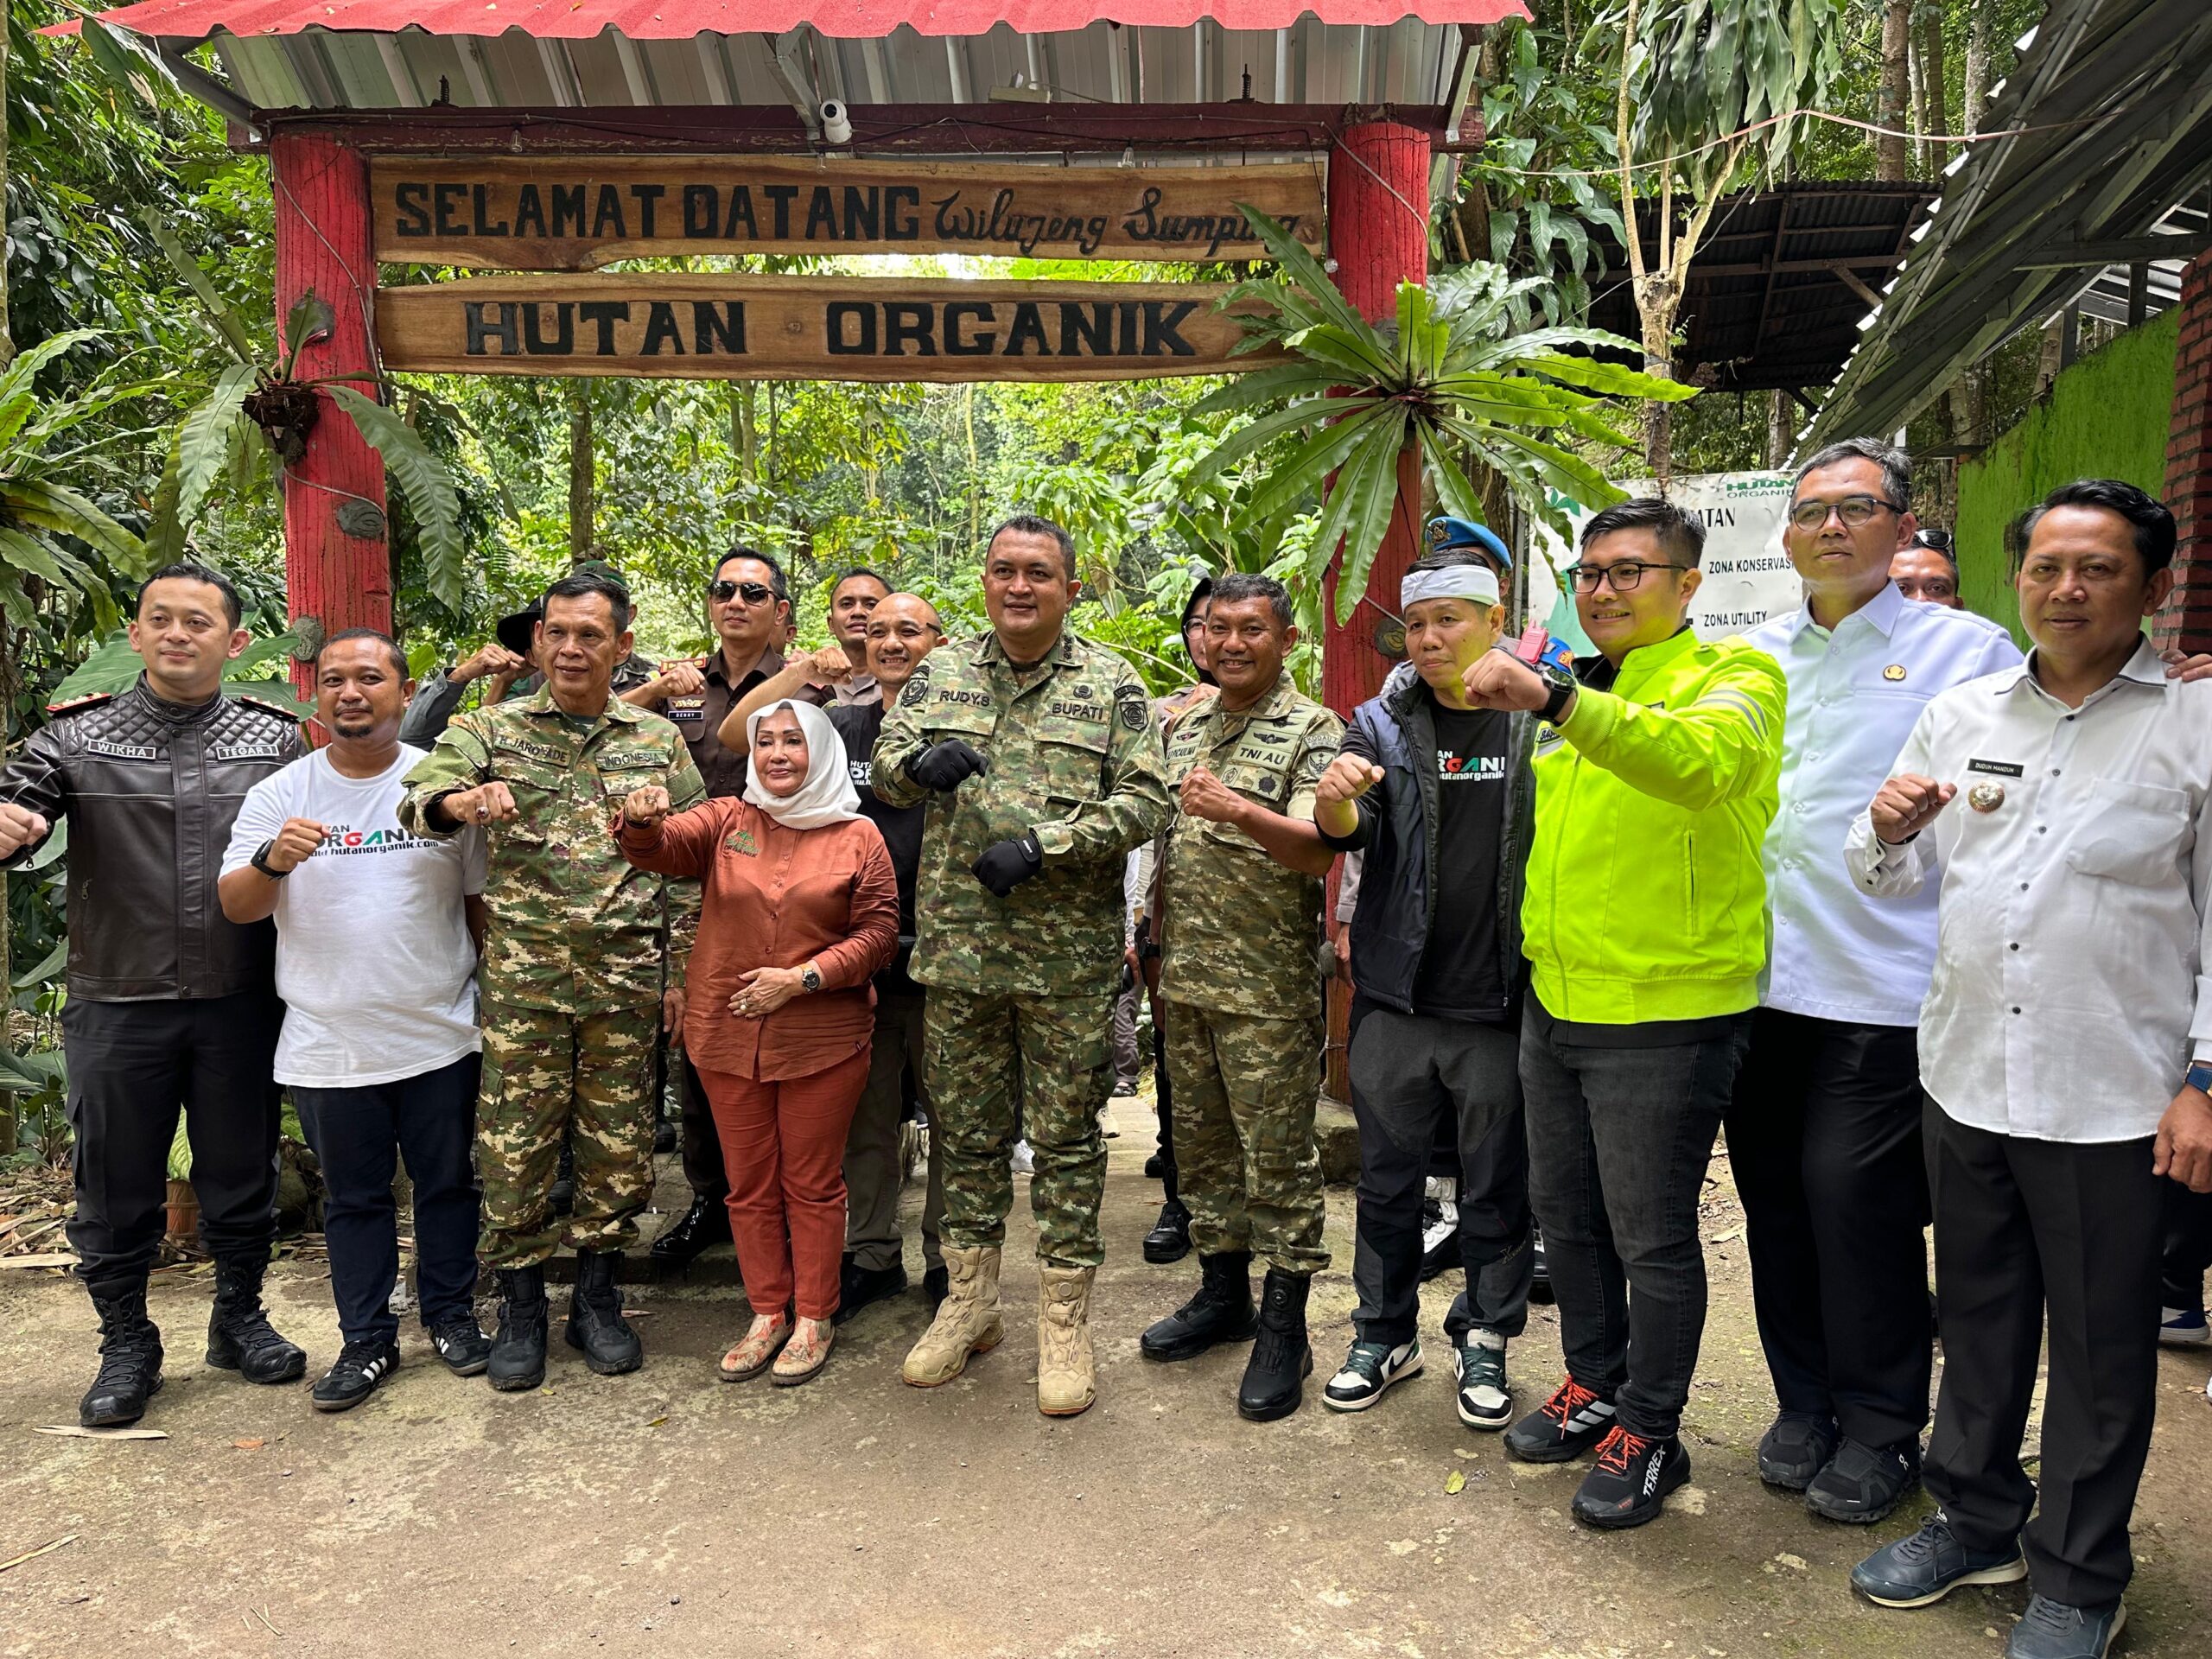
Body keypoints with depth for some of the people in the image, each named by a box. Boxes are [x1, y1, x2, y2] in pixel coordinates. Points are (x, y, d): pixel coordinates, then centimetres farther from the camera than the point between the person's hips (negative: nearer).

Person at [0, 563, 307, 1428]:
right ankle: (127, 1343, 32)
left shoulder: (278, 738, 1)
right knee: (116, 1187, 12)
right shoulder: (77, 737, 0)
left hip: (240, 1005, 0)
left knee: (242, 1174, 14)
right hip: (117, 1007, 0)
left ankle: (239, 1318, 34)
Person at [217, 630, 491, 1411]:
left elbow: (483, 898, 4)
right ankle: (367, 1340, 26)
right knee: (353, 1198, 13)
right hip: (328, 1045, 1)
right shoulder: (280, 792, 0)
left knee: (448, 1184, 13)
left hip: (440, 1035, 0)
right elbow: (235, 906, -3)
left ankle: (451, 1315, 30)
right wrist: (271, 861, -24)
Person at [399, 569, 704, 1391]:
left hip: (628, 979, 1)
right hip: (523, 978, -1)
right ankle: (521, 1309, 20)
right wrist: (462, 802, -33)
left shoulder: (659, 741, 9)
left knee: (619, 1146, 7)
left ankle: (597, 1299, 24)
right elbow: (418, 797, -9)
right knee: (516, 1145, 4)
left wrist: (680, 969, 4)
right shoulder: (492, 729, 6)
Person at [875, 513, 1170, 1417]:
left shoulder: (1111, 684, 1)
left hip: (1068, 956, -3)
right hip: (958, 946, 3)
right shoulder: (943, 672, 10)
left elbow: (1145, 800, -6)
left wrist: (1042, 844, -17)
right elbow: (884, 767, 6)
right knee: (967, 1131, 13)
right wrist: (921, 762, -18)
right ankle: (969, 1302, 30)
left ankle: (1065, 1322, 19)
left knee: (1065, 1138, 5)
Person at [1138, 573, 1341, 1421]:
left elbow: (1317, 849, -20)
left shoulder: (1313, 730, -7)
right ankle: (1223, 1293, 31)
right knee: (1201, 1143, 15)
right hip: (1184, 977, 7)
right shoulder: (1182, 727, 14)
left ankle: (1284, 1328, 12)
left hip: (1268, 986, -7)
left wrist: (1242, 811, -37)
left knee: (1278, 1155, 0)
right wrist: (1153, 937, 16)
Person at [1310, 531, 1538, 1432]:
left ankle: (1484, 1338, 31)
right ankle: (1385, 1333, 31)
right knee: (1387, 1177, 14)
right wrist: (1336, 802, -28)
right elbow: (1351, 832, -6)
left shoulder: (1540, 719, -2)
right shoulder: (1381, 725, 5)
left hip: (1499, 1002, -2)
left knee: (1496, 1186, 12)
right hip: (1396, 996, 2)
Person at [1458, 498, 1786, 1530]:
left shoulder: (1733, 678, -10)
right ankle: (1594, 1388, 38)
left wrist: (1551, 700, -45)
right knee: (1566, 1217, 18)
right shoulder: (1580, 694, 14)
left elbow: (1697, 760, -35)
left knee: (1651, 1237, 5)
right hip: (1556, 1003, 8)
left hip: (1666, 1011, -7)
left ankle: (1648, 1435, 24)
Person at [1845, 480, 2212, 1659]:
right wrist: (1889, 828, -8)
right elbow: (1892, 881, 14)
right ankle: (1976, 1520, 37)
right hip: (1966, 1078, 4)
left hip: (2113, 1104, -4)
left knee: (2099, 1352, 10)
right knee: (1976, 1319, 18)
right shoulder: (1959, 717, 8)